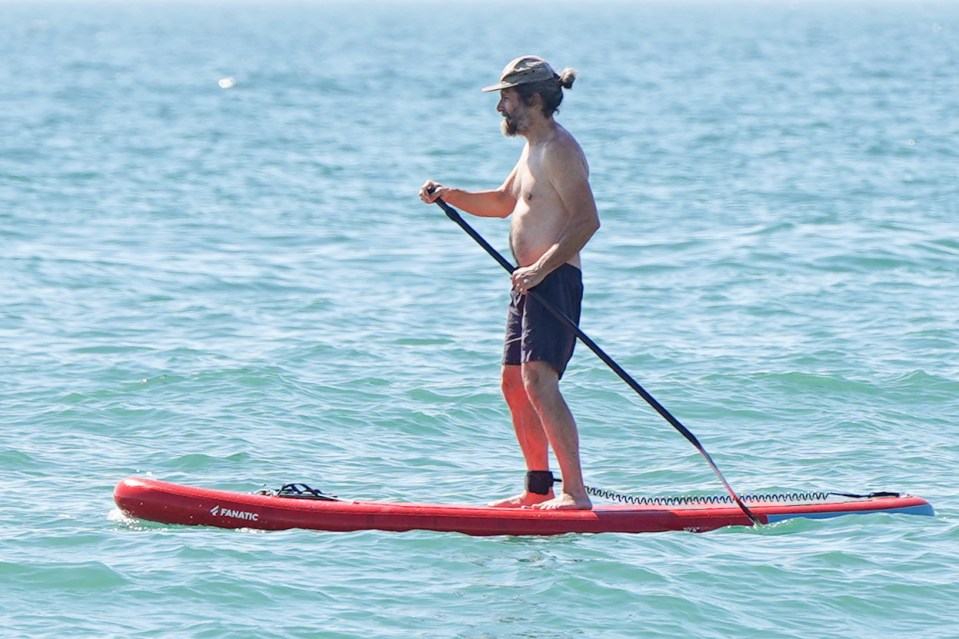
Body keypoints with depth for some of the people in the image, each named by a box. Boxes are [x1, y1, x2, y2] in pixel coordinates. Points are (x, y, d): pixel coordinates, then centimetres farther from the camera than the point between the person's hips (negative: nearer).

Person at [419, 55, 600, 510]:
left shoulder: (559, 150, -13)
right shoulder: (534, 148, 18)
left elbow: (587, 219, -21)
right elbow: (504, 202, 32)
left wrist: (541, 268, -27)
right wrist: (449, 195, 17)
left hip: (554, 281, -11)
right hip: (531, 283, 11)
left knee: (539, 379, -19)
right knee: (514, 383, 12)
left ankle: (576, 491, -22)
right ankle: (539, 488, 18)